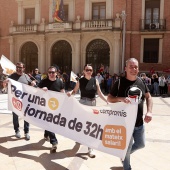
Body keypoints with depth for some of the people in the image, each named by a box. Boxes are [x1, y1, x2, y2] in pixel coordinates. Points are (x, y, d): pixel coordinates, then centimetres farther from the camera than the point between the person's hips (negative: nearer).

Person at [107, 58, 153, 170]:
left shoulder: (141, 82, 2)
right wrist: (121, 99, -26)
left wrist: (149, 111, -4)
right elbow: (109, 98, -7)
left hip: (139, 122, 5)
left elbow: (148, 97, 12)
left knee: (141, 144, 21)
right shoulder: (120, 82, -11)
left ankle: (124, 154, 47)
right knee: (127, 147, 9)